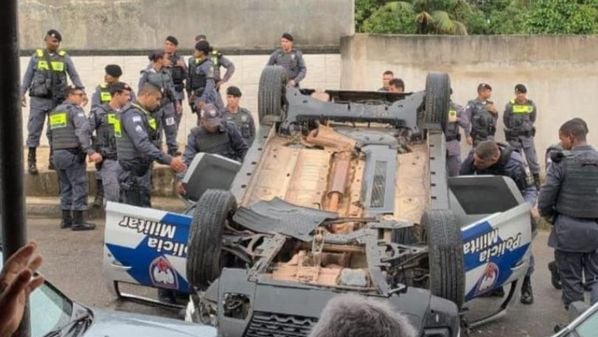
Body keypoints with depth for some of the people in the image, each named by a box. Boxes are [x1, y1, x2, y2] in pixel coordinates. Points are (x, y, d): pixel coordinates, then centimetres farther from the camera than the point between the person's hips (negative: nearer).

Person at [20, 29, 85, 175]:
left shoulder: (64, 57, 5)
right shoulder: (36, 56, 5)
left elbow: (74, 76, 5)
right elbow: (28, 76, 9)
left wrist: (82, 91, -5)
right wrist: (22, 93, 3)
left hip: (58, 100, 1)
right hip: (39, 99, -1)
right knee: (34, 130, -1)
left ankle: (53, 160, 18)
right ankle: (31, 162, 4)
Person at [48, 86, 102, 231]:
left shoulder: (54, 112, 16)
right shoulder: (75, 110, -8)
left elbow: (50, 134, 18)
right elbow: (83, 132, -20)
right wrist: (91, 151, -27)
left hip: (57, 154, 8)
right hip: (73, 154, -8)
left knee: (65, 186, 15)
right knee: (79, 186, -4)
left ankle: (66, 219, 18)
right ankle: (78, 221, -5)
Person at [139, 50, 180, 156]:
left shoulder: (167, 73, 5)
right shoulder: (146, 74, -10)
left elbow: (172, 88, 13)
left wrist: (176, 102, 14)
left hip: (168, 106, 5)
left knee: (171, 129, 9)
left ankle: (173, 150, 19)